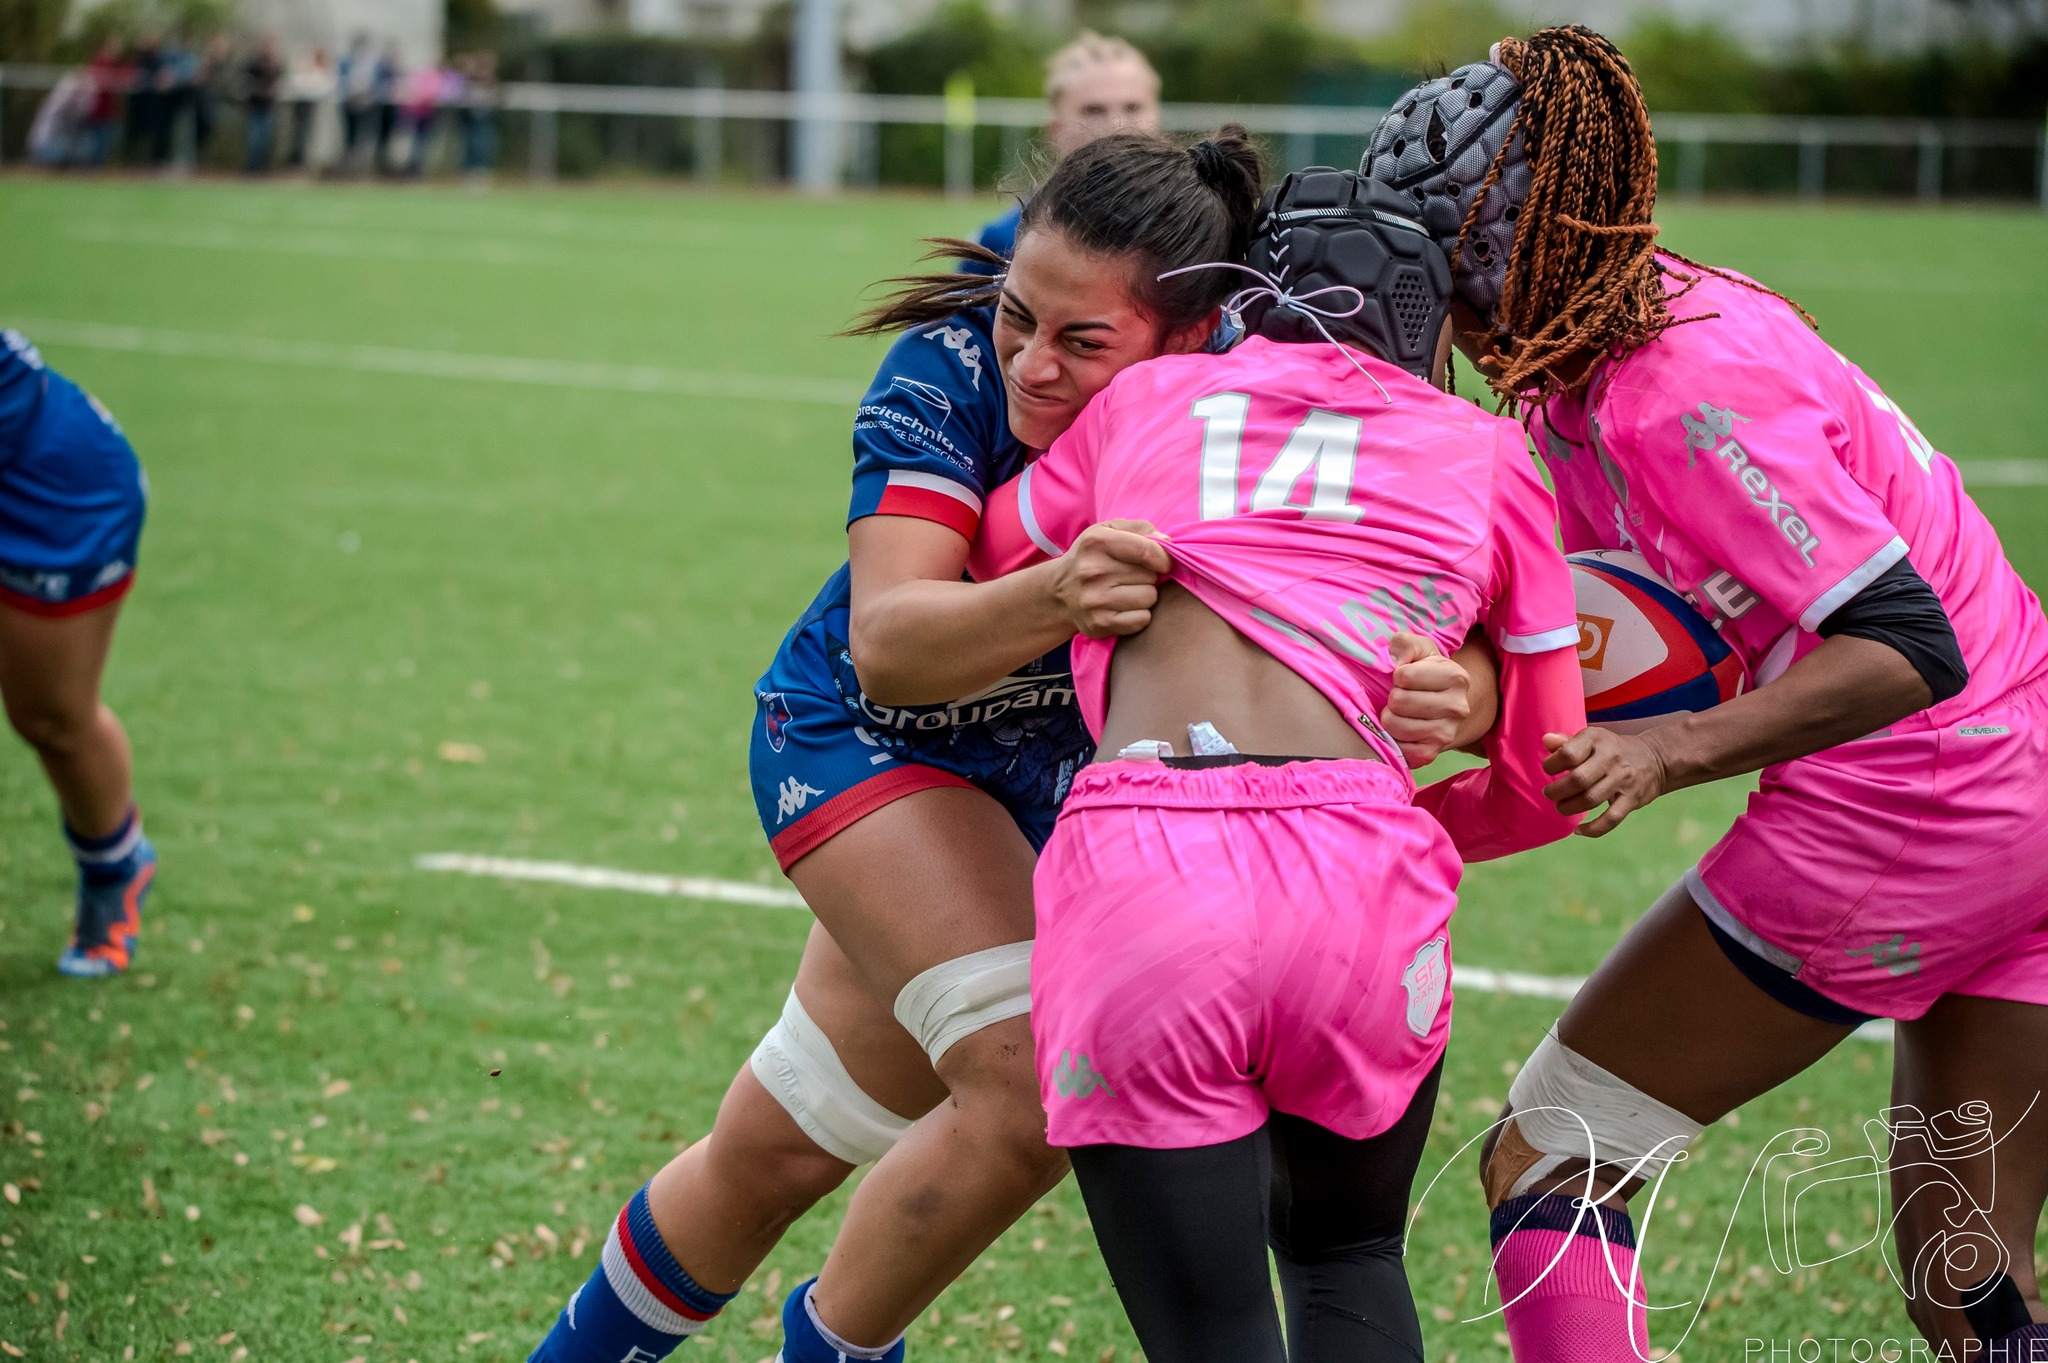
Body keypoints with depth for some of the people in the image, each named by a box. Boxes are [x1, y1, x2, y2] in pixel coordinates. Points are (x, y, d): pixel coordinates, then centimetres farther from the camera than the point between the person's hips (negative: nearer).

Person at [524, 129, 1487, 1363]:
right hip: (861, 739, -3)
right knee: (1032, 1078, -23)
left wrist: (1442, 694, -57)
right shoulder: (949, 372, -30)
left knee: (777, 1156, 10)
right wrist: (1050, 600, -60)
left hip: (1050, 775, 3)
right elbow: (886, 643, -40)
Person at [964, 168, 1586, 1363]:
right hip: (1361, 882, 1)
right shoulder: (1486, 457, 20)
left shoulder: (1147, 398, 22)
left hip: (1135, 870, 0)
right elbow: (1545, 780, 24)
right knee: (1348, 1259, 27)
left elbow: (988, 562, 38)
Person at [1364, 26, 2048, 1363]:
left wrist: (1669, 753, -32)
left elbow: (1907, 648, -25)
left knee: (1545, 1163, 3)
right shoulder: (1653, 308, 8)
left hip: (1906, 815, -9)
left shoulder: (1683, 396, -21)